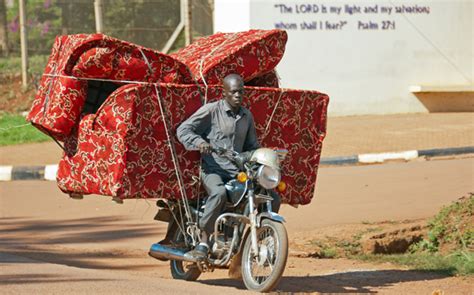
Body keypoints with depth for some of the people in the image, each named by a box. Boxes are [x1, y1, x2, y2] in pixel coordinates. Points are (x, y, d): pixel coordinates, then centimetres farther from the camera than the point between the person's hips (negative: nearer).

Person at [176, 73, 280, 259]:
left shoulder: (247, 116, 17)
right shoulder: (211, 110, -2)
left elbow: (252, 146, 28)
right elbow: (183, 129, -6)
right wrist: (199, 142, -24)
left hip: (238, 172, 6)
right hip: (213, 169, -6)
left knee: (273, 198, -7)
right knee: (219, 193, -39)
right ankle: (203, 244, -35)